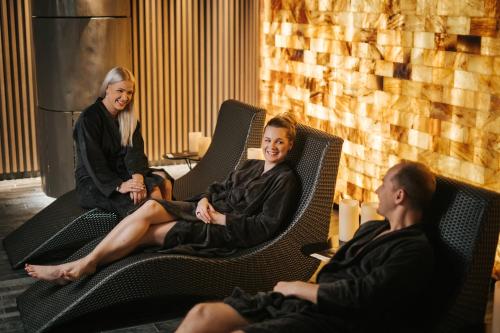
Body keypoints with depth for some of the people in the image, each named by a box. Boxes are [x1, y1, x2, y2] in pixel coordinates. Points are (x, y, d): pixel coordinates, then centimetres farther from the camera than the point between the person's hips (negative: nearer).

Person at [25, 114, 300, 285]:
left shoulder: (285, 180, -6)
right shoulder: (251, 166, 19)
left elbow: (266, 227, -14)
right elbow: (219, 187, 25)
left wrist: (222, 219, -16)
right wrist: (204, 200, 1)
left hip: (225, 232, -7)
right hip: (207, 211, 7)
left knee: (144, 232, -18)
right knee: (150, 206, -20)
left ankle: (85, 265, -10)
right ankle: (87, 262, -22)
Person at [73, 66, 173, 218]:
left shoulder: (129, 119, 10)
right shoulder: (89, 118, -11)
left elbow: (135, 151, -5)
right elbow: (93, 160, -19)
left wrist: (138, 176, -26)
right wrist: (118, 185, -30)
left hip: (121, 174, 7)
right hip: (93, 183, -6)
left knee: (164, 181, -20)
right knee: (152, 192, -27)